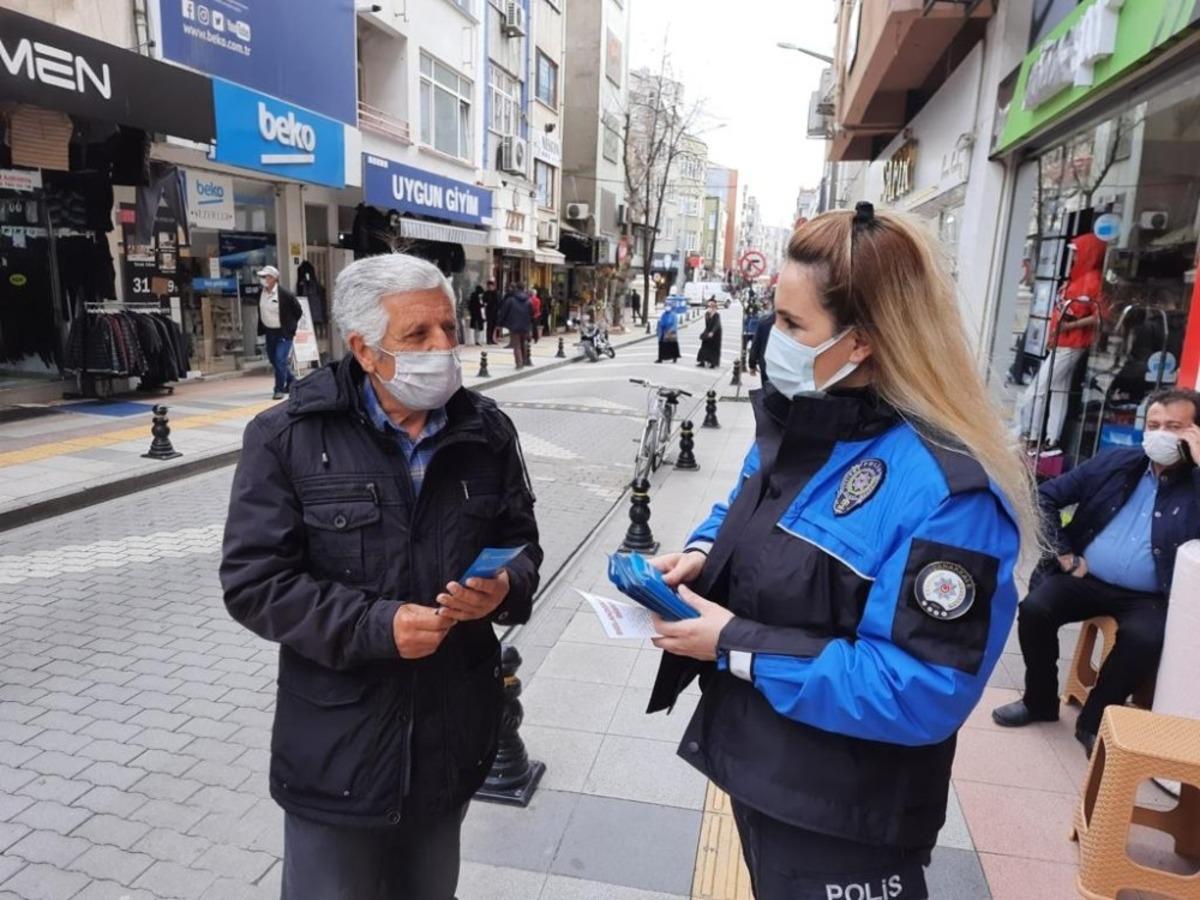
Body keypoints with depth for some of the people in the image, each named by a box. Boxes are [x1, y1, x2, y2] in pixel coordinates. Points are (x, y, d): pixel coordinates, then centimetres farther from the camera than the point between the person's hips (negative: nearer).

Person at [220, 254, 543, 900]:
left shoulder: (486, 432, -1)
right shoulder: (288, 438, -11)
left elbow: (521, 543, 7)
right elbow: (253, 581, -12)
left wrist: (505, 588, -16)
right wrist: (377, 626, -23)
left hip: (454, 736, 3)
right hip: (336, 748, -3)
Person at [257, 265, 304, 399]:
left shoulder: (286, 295, -16)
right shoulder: (261, 294, 1)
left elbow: (299, 311, -7)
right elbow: (261, 313, 15)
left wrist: (290, 327, -3)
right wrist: (261, 329, 10)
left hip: (283, 333, -7)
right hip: (269, 332, 7)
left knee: (280, 360, -13)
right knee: (273, 360, 15)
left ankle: (279, 389, -2)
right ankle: (291, 380, 35)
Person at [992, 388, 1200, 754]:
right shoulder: (1115, 462, 7)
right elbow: (1046, 496, 8)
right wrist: (1064, 554, -1)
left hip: (1146, 598, -2)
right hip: (1085, 579, 2)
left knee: (1144, 638, -33)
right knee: (1033, 609, -23)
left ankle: (1094, 720, -8)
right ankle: (1040, 701, 1)